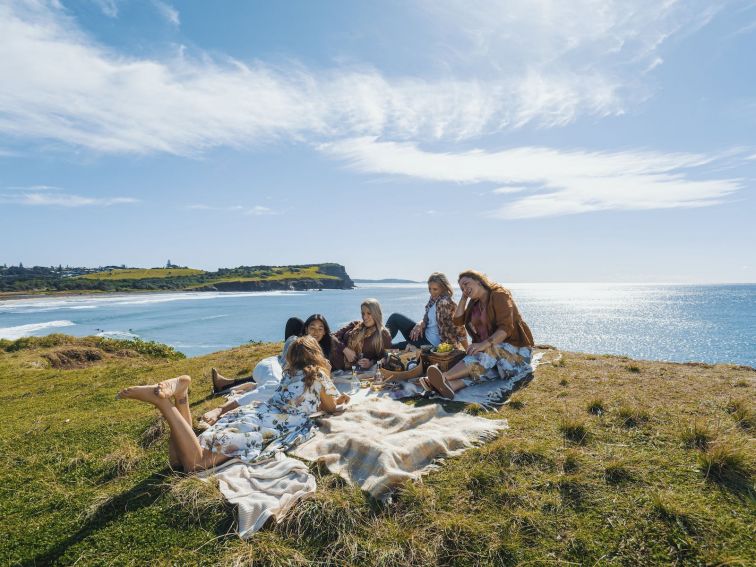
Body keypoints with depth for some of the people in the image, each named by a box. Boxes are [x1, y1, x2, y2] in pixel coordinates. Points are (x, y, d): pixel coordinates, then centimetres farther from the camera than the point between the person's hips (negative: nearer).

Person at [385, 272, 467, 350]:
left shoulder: (445, 303, -24)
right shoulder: (434, 299, 2)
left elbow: (459, 328, -24)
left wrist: (467, 351, -22)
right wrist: (420, 323, -10)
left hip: (431, 344, -8)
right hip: (425, 335, 8)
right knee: (395, 317, 11)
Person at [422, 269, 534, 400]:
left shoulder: (499, 295, -9)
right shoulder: (474, 303, 15)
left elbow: (506, 328, -21)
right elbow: (458, 321, 9)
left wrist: (484, 344, -35)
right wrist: (464, 297, 7)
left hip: (516, 347, -5)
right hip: (491, 349, 6)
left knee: (487, 354, -36)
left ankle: (444, 377, -55)